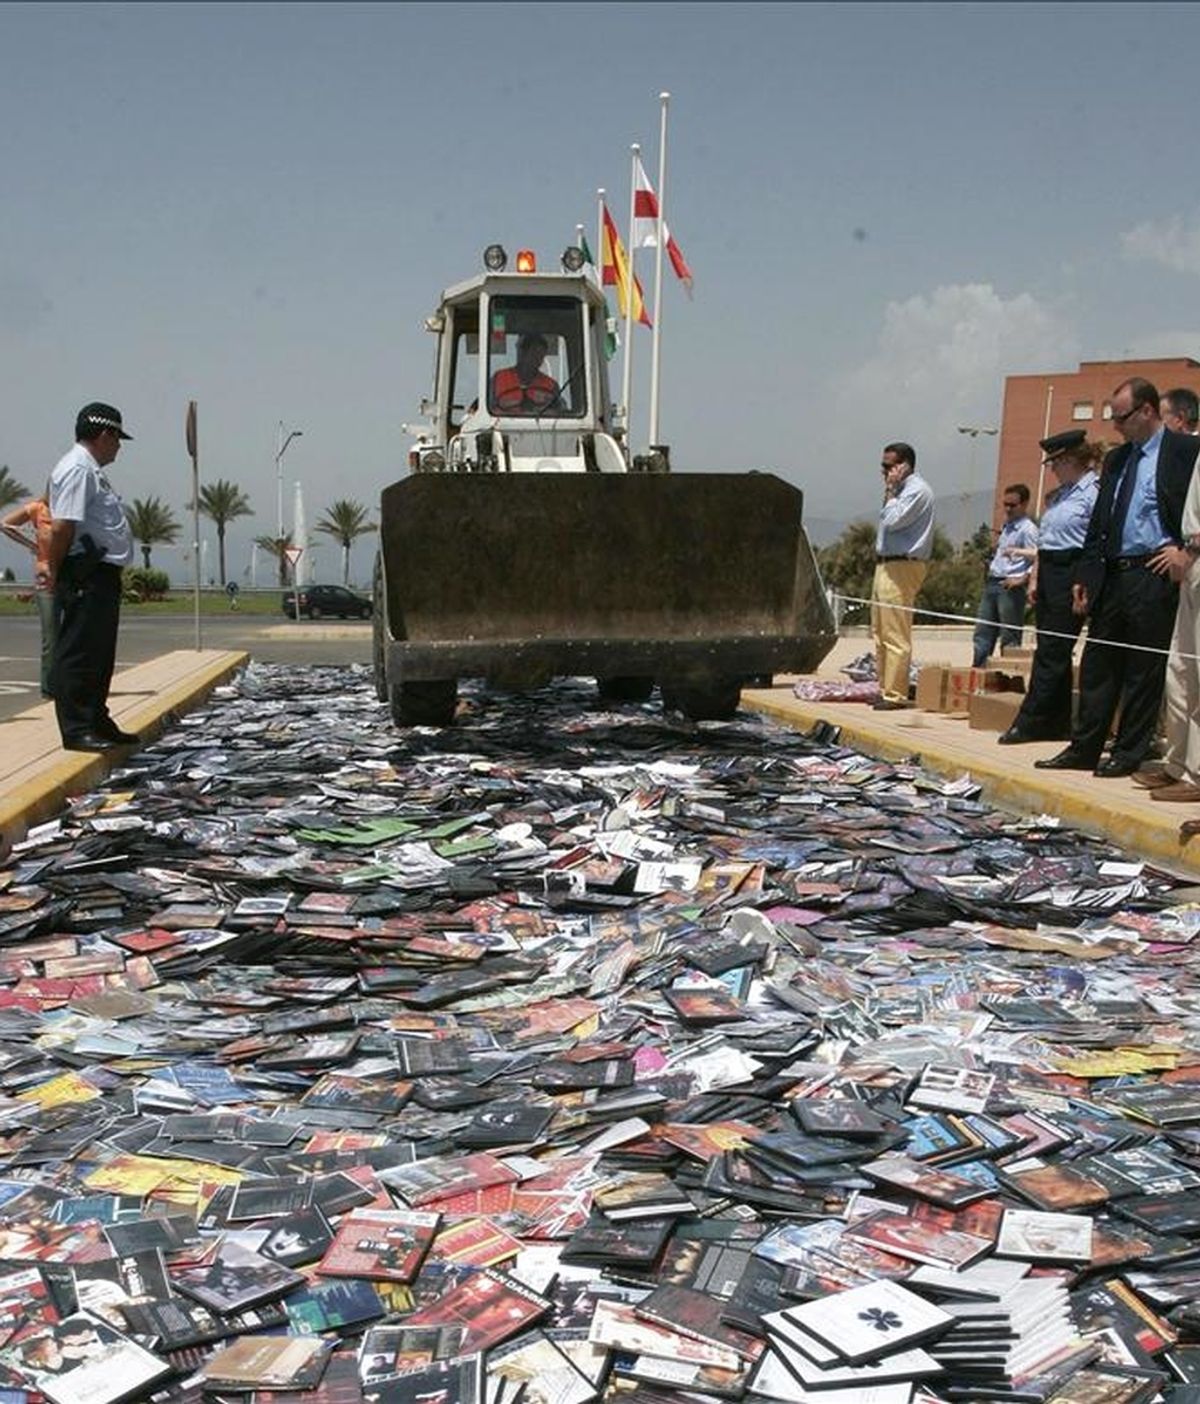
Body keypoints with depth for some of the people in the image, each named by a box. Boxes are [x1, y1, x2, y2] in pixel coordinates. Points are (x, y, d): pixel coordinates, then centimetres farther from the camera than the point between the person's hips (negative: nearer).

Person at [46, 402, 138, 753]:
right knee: (77, 654, -7)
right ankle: (76, 730, -5)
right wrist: (57, 573, -16)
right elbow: (62, 527, -21)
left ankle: (97, 722, 26)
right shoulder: (77, 469, -13)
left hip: (103, 575, 11)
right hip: (85, 576, -11)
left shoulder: (90, 471, 20)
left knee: (100, 655, 16)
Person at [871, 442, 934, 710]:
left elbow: (892, 521, -18)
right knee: (880, 633, 13)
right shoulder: (901, 489, 19)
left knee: (895, 636, -10)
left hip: (902, 567, -11)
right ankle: (885, 689, 20)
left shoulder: (917, 490, -11)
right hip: (886, 565, 11)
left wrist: (890, 492, -11)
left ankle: (895, 695, -8)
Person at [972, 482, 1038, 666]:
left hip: (1010, 587, -9)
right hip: (992, 583, 9)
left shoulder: (1028, 529, -8)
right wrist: (991, 571, 16)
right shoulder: (1006, 527, 18)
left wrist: (1021, 580, -19)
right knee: (982, 633, 8)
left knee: (1009, 637, -5)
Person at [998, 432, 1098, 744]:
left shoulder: (1094, 492, -10)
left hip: (1072, 574, -10)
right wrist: (1034, 578, 15)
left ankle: (1030, 723, -5)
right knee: (1049, 651, 9)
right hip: (1048, 573, 10)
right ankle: (1056, 724, 15)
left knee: (1052, 652, -7)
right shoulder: (1058, 495, 19)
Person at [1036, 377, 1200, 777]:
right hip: (1112, 575, 7)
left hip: (1154, 576, -7)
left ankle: (1128, 754, 8)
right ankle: (1084, 749, 16)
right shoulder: (1116, 460, 17)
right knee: (1097, 664, 9)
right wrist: (1084, 576, 13)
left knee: (1144, 669, 0)